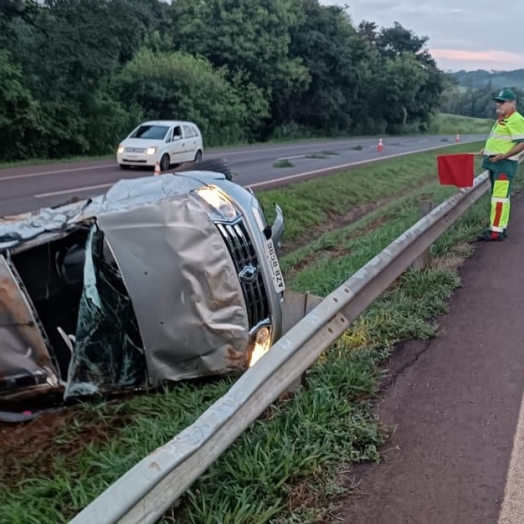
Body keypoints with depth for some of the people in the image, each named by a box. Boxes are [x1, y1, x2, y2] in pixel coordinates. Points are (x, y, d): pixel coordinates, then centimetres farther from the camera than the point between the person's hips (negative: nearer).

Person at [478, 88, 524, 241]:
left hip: (505, 164, -11)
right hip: (495, 163, 11)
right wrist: (487, 150, 17)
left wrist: (504, 155, -26)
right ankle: (501, 228, 22)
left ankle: (496, 231, -12)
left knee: (500, 197, -12)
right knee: (500, 196, 14)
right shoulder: (501, 119, 19)